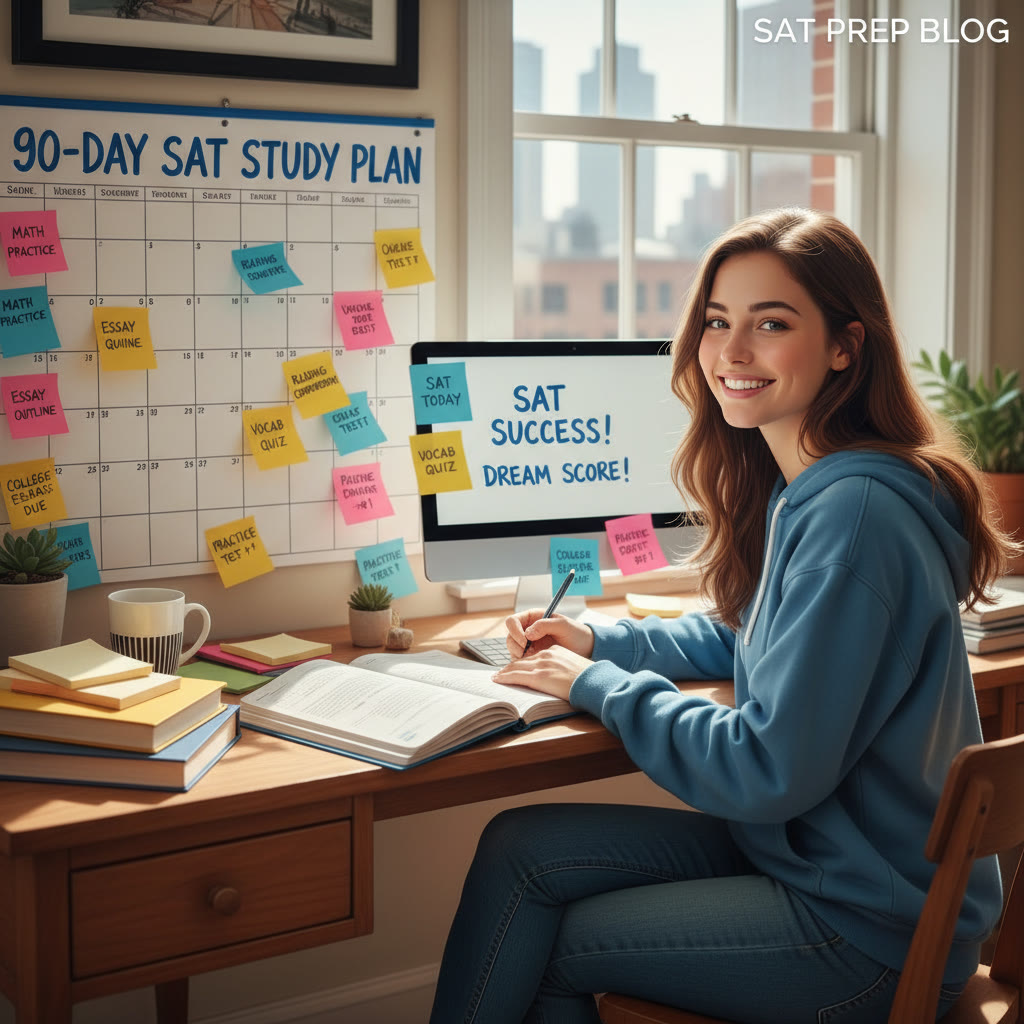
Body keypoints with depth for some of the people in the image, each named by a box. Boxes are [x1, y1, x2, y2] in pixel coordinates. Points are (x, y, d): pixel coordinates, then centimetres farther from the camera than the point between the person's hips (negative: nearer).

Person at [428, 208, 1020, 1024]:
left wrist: (601, 687, -13)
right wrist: (602, 642, 8)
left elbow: (772, 770, -25)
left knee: (540, 949, -2)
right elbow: (744, 638, 23)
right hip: (802, 852, 9)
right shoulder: (802, 488, 6)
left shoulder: (854, 514, -26)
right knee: (520, 846, 2)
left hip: (872, 928, -9)